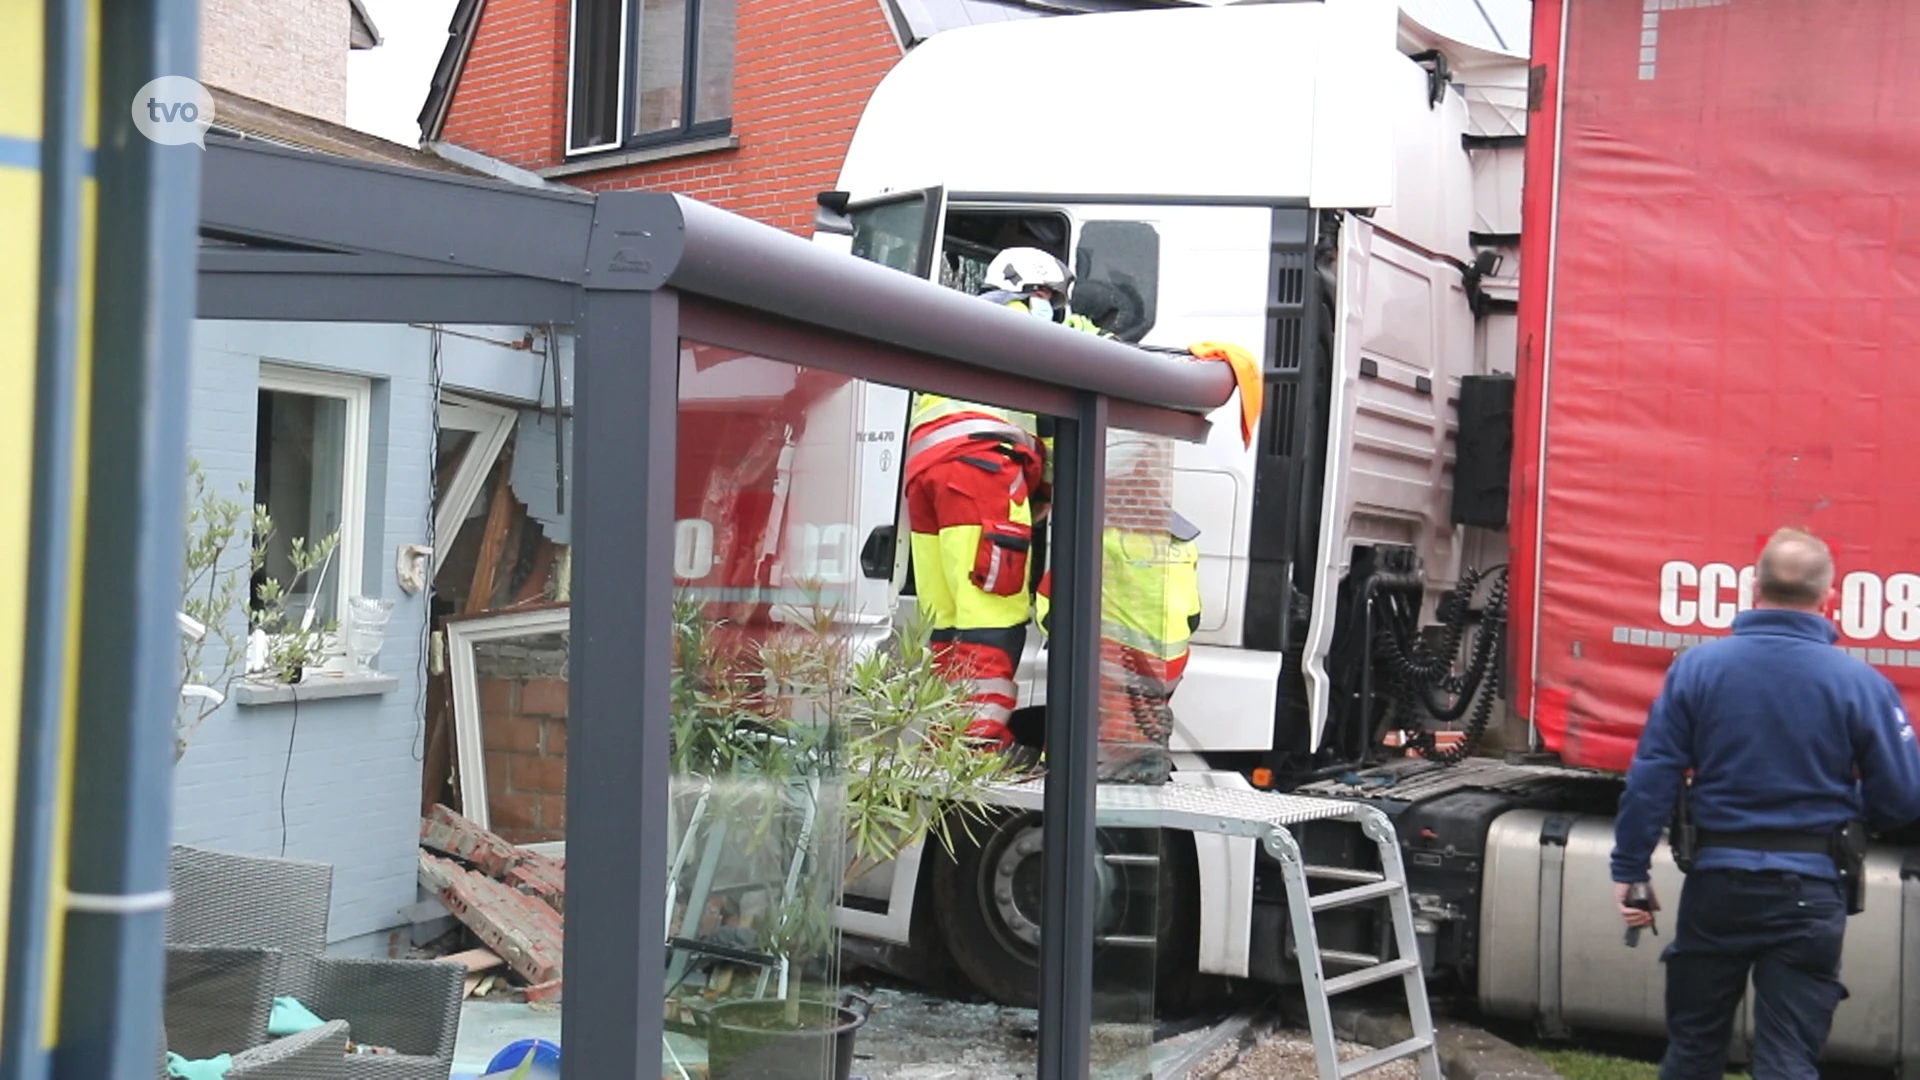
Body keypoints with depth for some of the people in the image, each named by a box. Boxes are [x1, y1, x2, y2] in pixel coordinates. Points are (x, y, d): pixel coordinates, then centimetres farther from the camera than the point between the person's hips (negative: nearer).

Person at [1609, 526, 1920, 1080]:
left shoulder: (1697, 666, -6)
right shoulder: (1861, 683, -8)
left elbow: (1651, 778, -6)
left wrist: (1630, 870, 1)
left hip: (1717, 880, 2)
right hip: (1807, 889, -1)